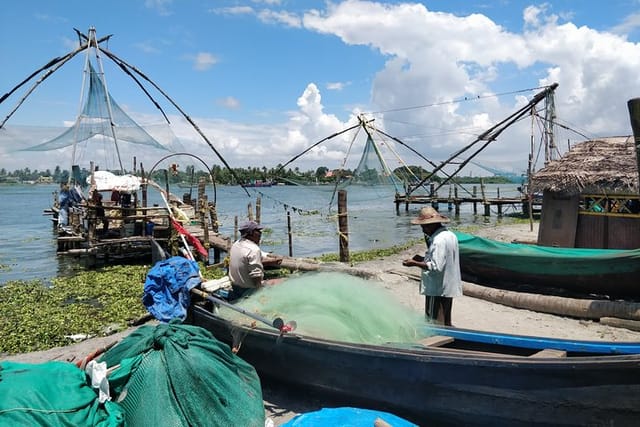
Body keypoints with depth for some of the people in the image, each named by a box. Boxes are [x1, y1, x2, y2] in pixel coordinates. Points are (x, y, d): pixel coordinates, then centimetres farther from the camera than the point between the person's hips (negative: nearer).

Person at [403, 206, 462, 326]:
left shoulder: (439, 240, -21)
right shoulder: (450, 235, 10)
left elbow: (436, 267, -26)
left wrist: (415, 263, -18)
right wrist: (424, 259, 10)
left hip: (437, 290, -10)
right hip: (448, 288, 10)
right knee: (445, 322, 19)